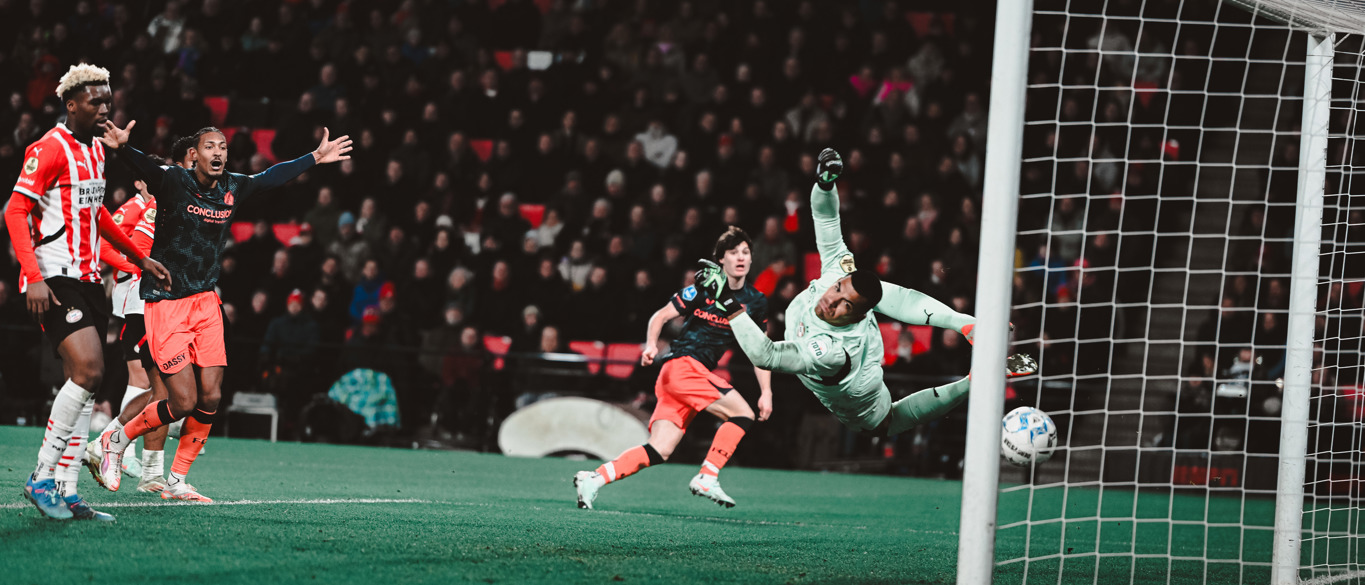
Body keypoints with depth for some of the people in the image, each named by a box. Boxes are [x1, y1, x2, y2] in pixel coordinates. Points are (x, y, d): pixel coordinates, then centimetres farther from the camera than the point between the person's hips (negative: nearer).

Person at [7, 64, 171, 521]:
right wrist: (33, 277, -25)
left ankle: (67, 492, 4)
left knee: (85, 386, 4)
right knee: (88, 370, -21)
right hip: (54, 281, -9)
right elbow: (15, 212, -15)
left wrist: (139, 258, 32)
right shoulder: (49, 150, -11)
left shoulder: (95, 149, 16)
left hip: (87, 279, 9)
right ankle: (41, 478, -13)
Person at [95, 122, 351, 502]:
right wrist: (122, 147, -52)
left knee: (210, 398, 0)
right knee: (184, 402, -9)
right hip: (165, 301, -6)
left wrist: (316, 157, 28)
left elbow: (272, 177, 21)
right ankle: (117, 439, 15)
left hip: (206, 301, 6)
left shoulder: (232, 189, 5)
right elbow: (144, 168, -31)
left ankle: (177, 482, 15)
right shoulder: (173, 181, -12)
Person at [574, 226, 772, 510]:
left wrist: (766, 392, 8)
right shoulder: (706, 287, -5)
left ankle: (594, 478, -7)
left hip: (698, 374, 6)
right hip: (682, 365, -6)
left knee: (660, 451, -5)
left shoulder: (756, 303, 11)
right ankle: (706, 478, -14)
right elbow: (661, 316, 0)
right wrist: (651, 345, -17)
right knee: (743, 413, -16)